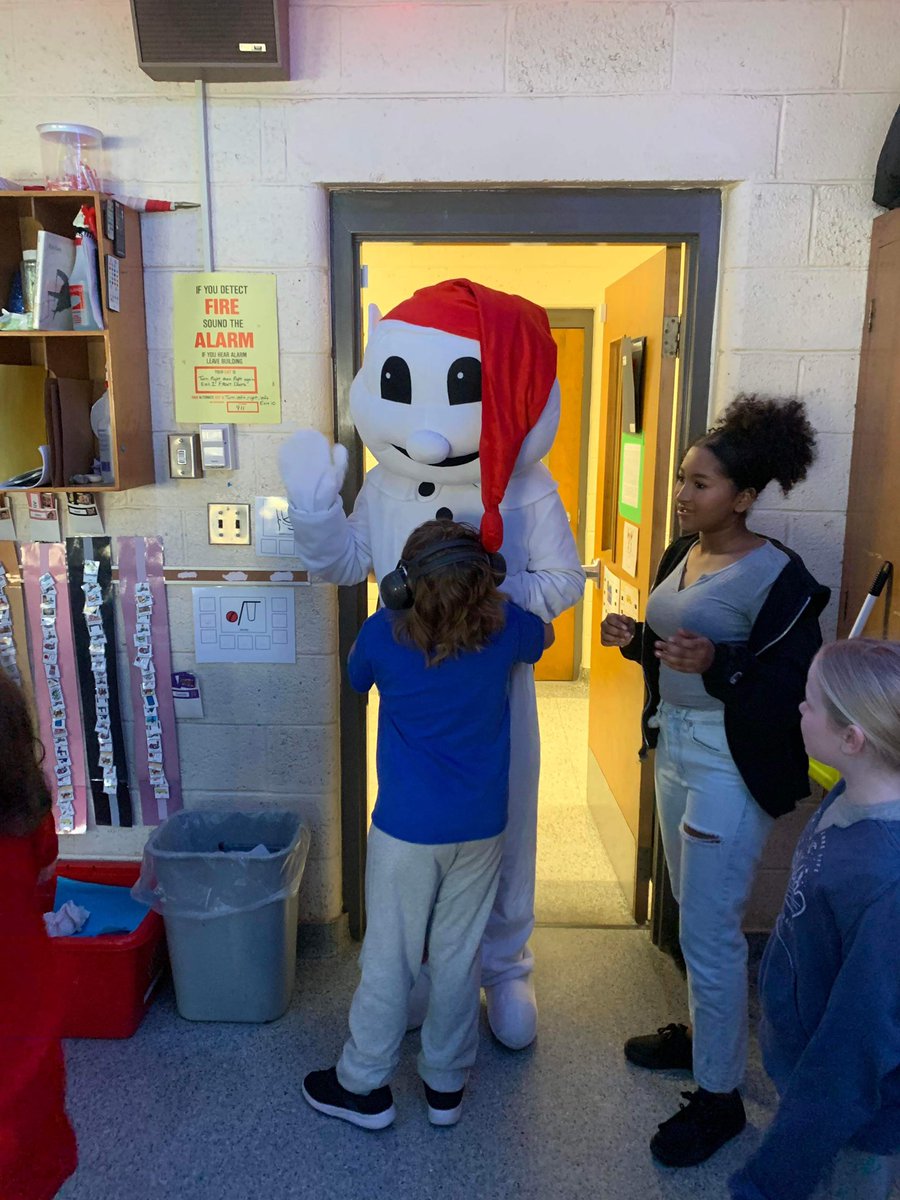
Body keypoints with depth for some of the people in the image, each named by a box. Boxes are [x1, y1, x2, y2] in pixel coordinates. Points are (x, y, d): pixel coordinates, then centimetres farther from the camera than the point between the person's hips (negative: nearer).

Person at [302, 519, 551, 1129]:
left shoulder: (382, 634, -16)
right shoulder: (506, 626, -11)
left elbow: (356, 679, 7)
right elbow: (544, 636, 14)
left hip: (408, 827, -2)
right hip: (481, 826, 3)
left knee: (389, 957, 13)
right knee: (460, 954, 16)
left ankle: (365, 1085, 31)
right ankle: (447, 1084, 34)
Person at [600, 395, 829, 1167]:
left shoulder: (778, 576, -18)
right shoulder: (681, 554, 6)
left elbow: (795, 687, -20)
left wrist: (716, 665, -32)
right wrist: (633, 640, -3)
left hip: (732, 766, -8)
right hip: (675, 748, 8)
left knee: (710, 930, 1)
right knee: (694, 913, 22)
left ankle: (719, 1097, 21)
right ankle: (704, 1034, 43)